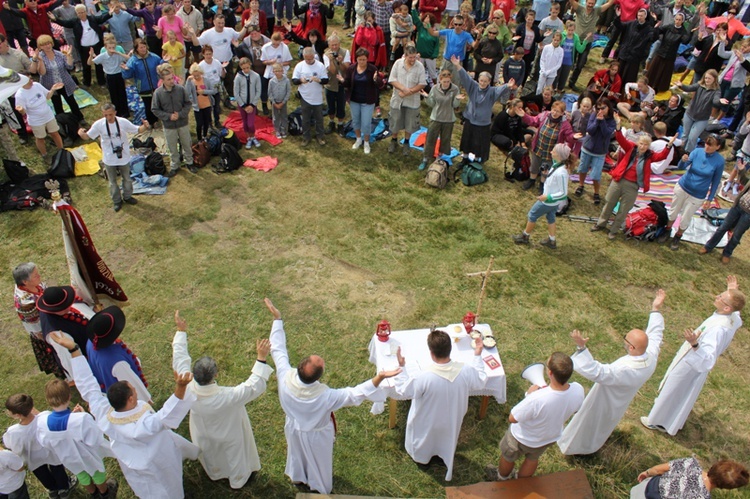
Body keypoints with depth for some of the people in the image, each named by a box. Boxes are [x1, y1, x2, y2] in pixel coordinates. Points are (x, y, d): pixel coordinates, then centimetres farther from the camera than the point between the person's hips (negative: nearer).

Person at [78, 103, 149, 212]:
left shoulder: (123, 122, -17)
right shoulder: (98, 124, -16)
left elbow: (137, 130, -6)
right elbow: (87, 137, -6)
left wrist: (145, 126, -28)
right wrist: (81, 134, -30)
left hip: (124, 157, 0)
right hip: (109, 160, 0)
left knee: (127, 178, 22)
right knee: (113, 181, 17)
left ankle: (127, 196, 46)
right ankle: (117, 201, 37)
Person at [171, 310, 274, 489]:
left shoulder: (187, 388, -38)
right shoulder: (227, 398, -49)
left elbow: (180, 359, -23)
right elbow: (254, 386, -41)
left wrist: (181, 331, -16)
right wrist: (261, 358, -45)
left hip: (203, 435, 4)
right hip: (228, 437, -4)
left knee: (210, 455, 37)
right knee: (236, 457, 30)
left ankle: (215, 474, 68)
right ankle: (239, 480, 59)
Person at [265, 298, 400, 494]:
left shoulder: (285, 379, -39)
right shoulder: (325, 396, -47)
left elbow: (278, 349, -25)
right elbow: (355, 394, -39)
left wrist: (277, 319, -17)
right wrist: (379, 378, -47)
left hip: (294, 428, 3)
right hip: (316, 434, -3)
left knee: (297, 453, 36)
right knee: (318, 461, 30)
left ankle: (298, 477, 67)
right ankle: (320, 486, 60)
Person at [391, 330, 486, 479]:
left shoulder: (423, 376, -39)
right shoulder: (466, 370, -30)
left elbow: (403, 391, -21)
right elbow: (480, 383, -7)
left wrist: (402, 366, -14)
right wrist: (478, 356, -1)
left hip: (427, 422, -3)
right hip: (452, 419, 3)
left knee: (423, 442, 32)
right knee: (447, 440, 36)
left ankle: (422, 458, 59)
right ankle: (445, 457, 63)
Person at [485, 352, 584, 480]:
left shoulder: (537, 399, -47)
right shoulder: (578, 390, -30)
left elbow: (512, 418, -28)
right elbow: (573, 408, -4)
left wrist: (530, 394, -21)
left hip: (523, 439, -5)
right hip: (551, 437, 5)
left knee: (508, 457, 29)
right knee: (533, 459, 35)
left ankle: (502, 478, 58)